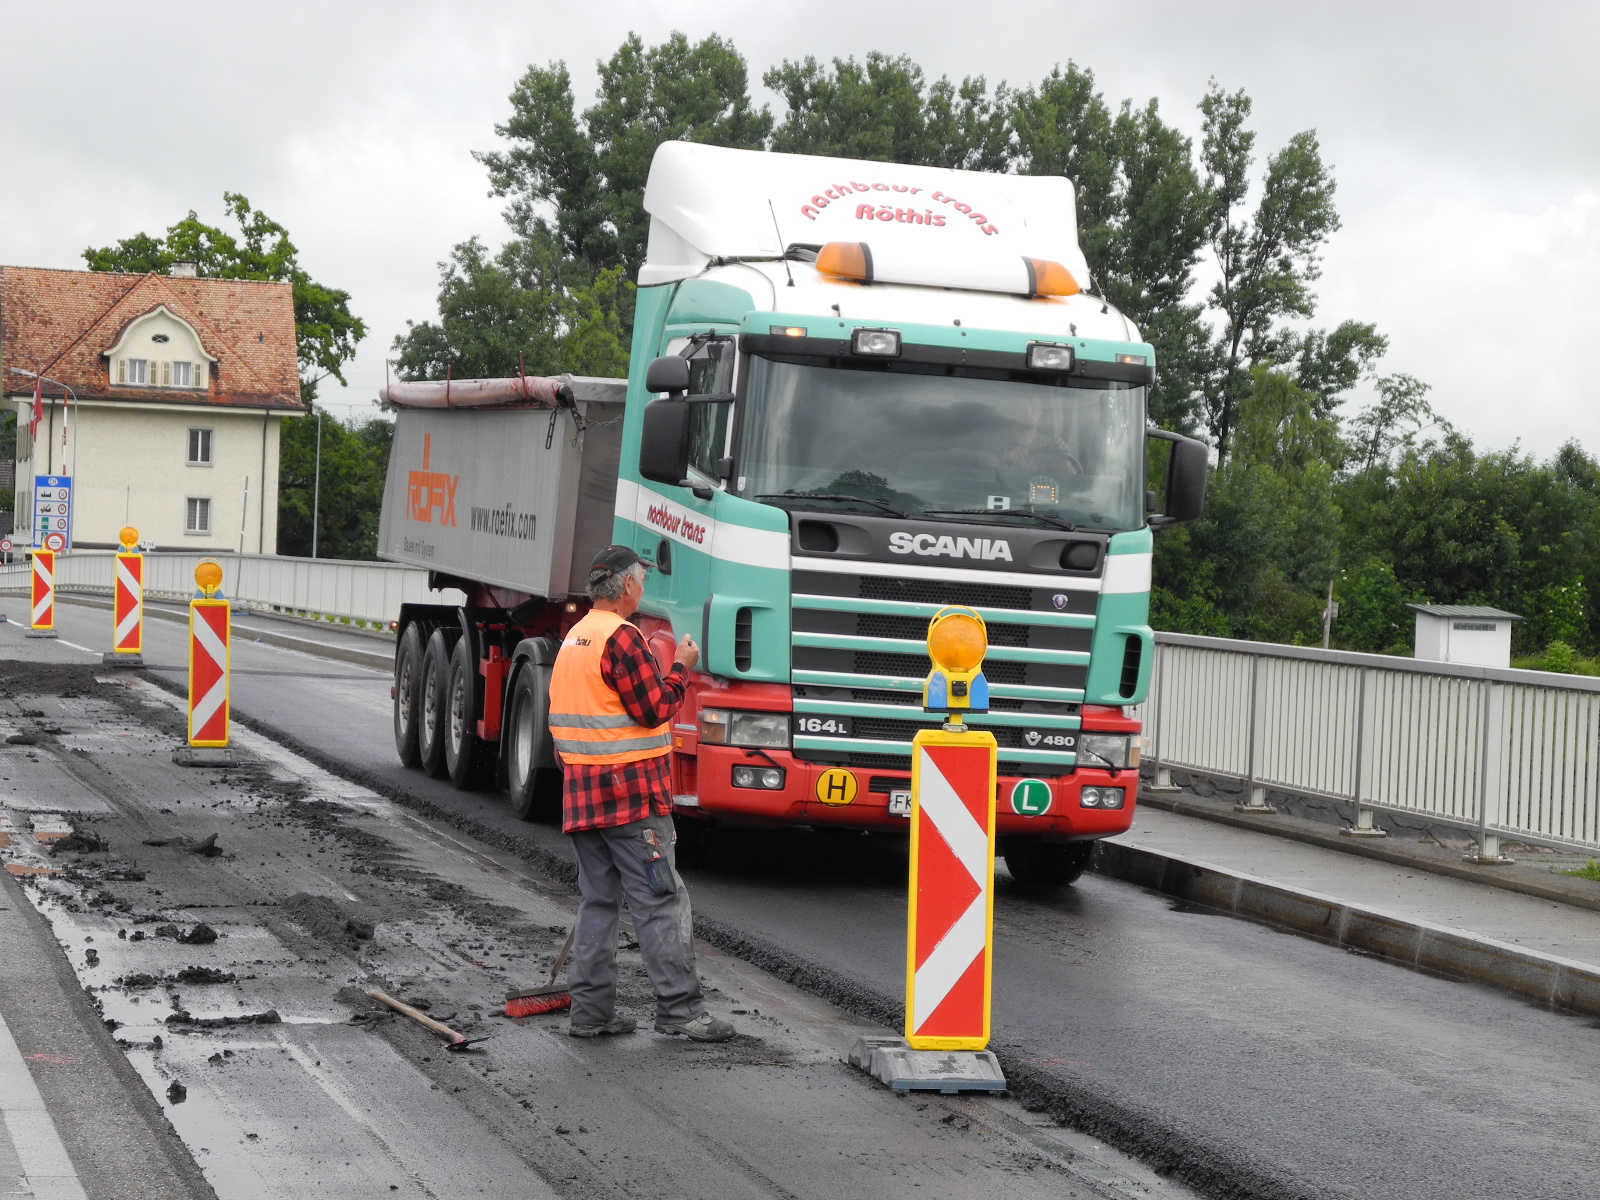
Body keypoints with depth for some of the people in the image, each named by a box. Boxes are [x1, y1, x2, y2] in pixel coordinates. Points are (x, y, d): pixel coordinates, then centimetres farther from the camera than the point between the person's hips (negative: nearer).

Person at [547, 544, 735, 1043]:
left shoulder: (573, 640, 15)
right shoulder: (621, 637, -15)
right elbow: (654, 708, -16)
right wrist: (681, 668, -2)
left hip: (583, 794, 9)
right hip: (633, 795, -9)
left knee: (597, 900, 11)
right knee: (662, 903, -5)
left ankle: (590, 1010, 11)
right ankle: (679, 1008, -6)